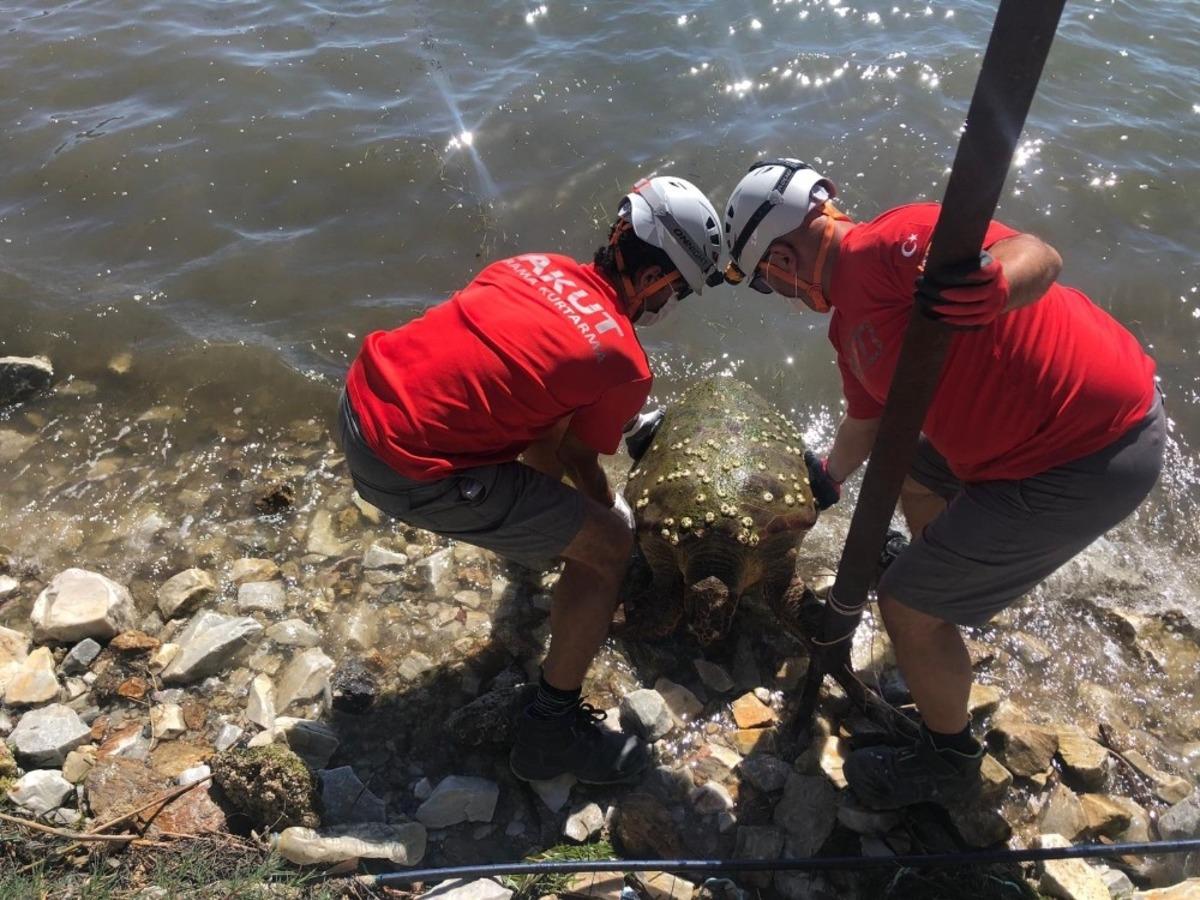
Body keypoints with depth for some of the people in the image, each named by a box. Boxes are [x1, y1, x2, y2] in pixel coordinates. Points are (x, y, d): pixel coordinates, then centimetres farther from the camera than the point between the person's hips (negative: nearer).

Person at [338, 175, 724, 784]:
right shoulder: (624, 364, -9)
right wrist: (613, 511, 25)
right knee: (608, 546, 2)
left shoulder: (538, 265, 10)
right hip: (412, 471, -8)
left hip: (361, 398, 9)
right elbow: (578, 457, 4)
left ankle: (531, 535, 55)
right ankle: (551, 731, 15)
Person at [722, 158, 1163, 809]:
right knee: (912, 473, 32)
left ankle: (948, 758, 24)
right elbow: (867, 420, 25)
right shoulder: (850, 322, 10)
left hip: (1090, 461, -10)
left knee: (907, 607, -1)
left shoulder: (890, 242, -20)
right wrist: (828, 479, 41)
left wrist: (993, 283, -53)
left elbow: (1037, 256, -31)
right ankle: (949, 583, 56)